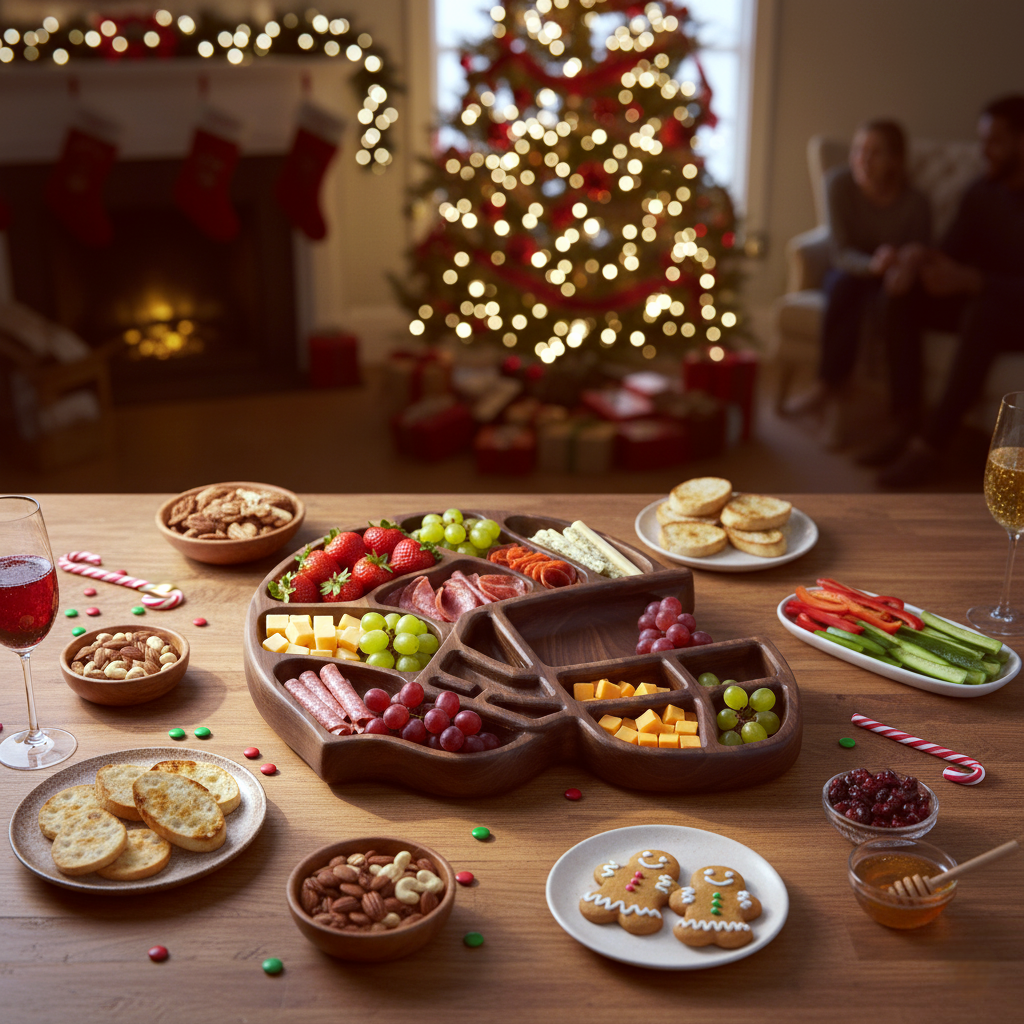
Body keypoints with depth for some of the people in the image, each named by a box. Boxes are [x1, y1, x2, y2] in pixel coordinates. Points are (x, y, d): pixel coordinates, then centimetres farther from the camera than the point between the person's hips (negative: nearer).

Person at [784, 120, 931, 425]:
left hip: (886, 285, -1)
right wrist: (872, 264, -38)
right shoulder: (840, 183, -15)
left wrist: (902, 268, -38)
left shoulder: (915, 204, -19)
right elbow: (841, 252, -16)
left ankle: (827, 385, -29)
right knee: (844, 283, -32)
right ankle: (832, 385, -31)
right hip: (851, 271, 2)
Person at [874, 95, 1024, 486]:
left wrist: (969, 280, -34)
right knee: (903, 297, -16)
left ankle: (930, 445, -37)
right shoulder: (980, 193, 4)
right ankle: (911, 429, -23)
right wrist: (925, 262, -19)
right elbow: (952, 253, 4)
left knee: (984, 310, -39)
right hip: (981, 300, 7)